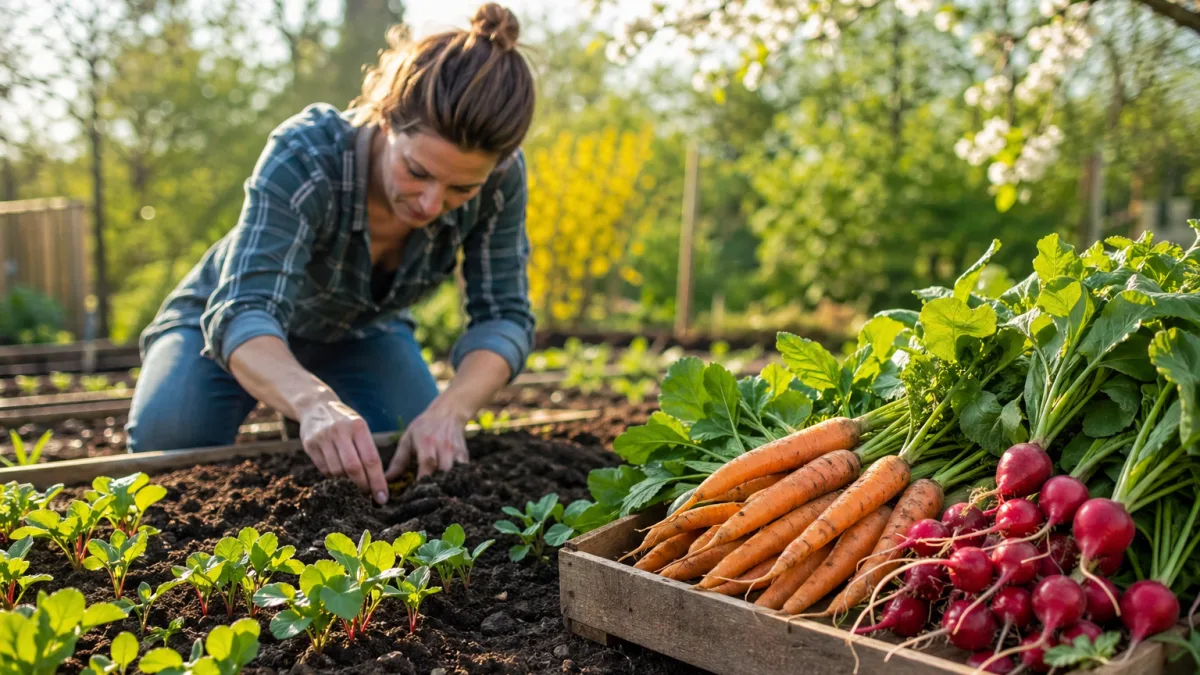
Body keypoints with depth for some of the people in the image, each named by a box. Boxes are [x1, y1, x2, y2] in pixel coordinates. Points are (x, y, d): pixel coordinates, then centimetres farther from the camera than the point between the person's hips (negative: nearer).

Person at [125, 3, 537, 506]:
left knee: (428, 459, -17)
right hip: (232, 323, -3)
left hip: (362, 332, 3)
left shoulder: (497, 177, -28)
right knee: (164, 439, -28)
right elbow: (245, 312, -46)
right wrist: (316, 402, -68)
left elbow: (504, 316, -24)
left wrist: (450, 409, -45)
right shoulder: (304, 156, -38)